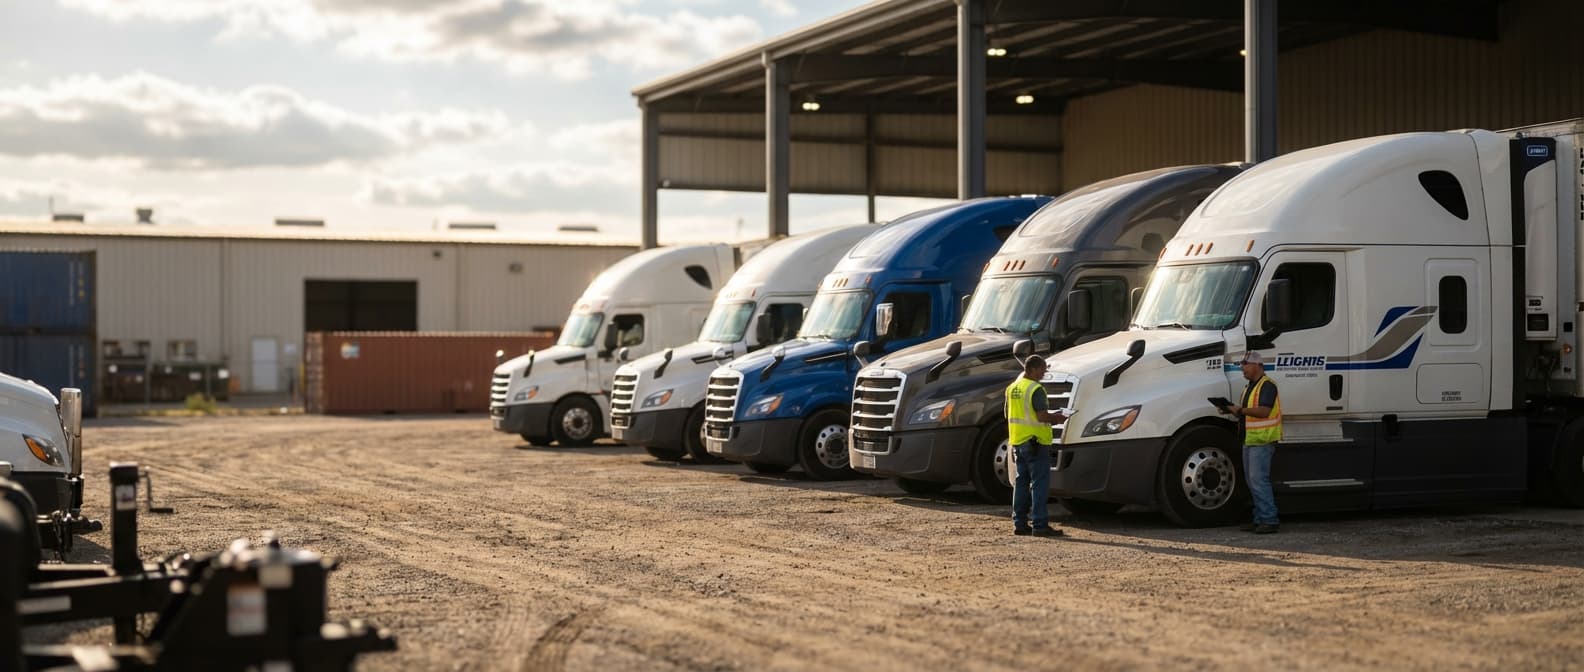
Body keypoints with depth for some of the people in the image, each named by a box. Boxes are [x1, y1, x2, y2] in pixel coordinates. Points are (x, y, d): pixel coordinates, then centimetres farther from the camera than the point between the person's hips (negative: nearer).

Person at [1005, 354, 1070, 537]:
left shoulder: (1012, 388, 12)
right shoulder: (1036, 389, -15)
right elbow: (1042, 416, -22)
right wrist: (1056, 418, -1)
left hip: (1017, 442, 8)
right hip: (1035, 442, -8)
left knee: (1022, 482, 12)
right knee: (1039, 483, -5)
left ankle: (1019, 523, 14)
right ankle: (1040, 525, -6)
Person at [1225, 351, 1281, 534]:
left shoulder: (1267, 385, -11)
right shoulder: (1250, 387, 20)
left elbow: (1264, 411, -22)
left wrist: (1241, 410, -20)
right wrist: (1232, 410, 8)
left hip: (1262, 441, -10)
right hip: (1249, 440, 10)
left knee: (1259, 480, -13)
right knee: (1252, 481, 10)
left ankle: (1270, 520, -11)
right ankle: (1260, 519, 14)